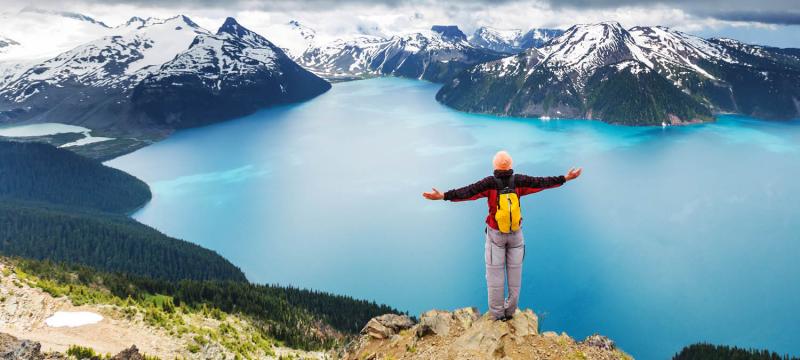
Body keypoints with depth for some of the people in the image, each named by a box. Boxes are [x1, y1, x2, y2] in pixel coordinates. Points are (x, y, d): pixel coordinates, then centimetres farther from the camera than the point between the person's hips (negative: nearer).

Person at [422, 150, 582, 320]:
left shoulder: (490, 183, -17)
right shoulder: (518, 181, -10)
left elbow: (468, 191, -26)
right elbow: (541, 182, -7)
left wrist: (444, 196, -31)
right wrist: (565, 178, 1)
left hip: (496, 234, -2)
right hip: (516, 234, 3)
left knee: (495, 274, 6)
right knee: (514, 273, 13)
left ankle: (497, 313, 12)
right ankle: (510, 311, 23)